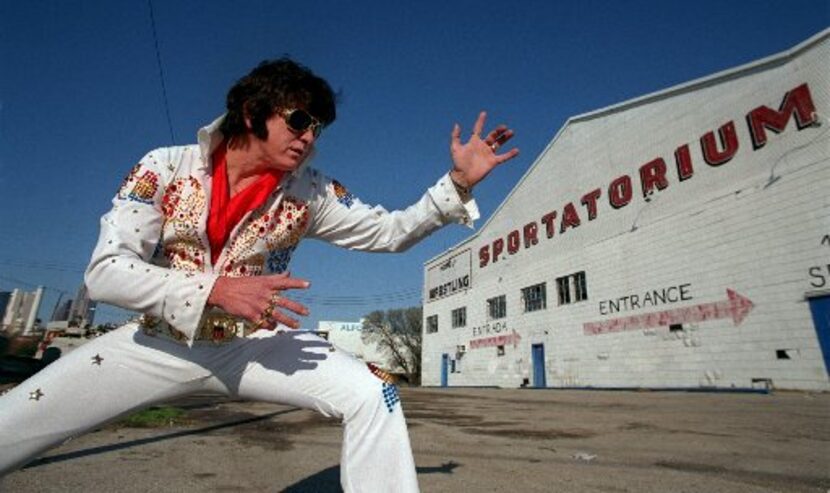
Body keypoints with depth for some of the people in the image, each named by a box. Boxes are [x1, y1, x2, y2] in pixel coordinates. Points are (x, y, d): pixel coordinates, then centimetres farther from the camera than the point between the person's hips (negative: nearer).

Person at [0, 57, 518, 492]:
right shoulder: (166, 167, -11)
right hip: (159, 342, 1)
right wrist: (217, 289, -31)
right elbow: (104, 271, -16)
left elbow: (391, 231, -4)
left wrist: (458, 183, -15)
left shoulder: (309, 193, -8)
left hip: (253, 345, 0)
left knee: (372, 395, -19)